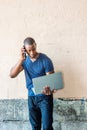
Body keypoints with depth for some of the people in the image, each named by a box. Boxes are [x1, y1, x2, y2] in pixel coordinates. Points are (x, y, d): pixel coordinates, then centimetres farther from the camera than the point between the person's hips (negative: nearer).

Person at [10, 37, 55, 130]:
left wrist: (49, 89, -36)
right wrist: (21, 59, -20)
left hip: (45, 97, -4)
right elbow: (12, 75, -9)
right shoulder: (25, 60, 1)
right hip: (31, 97, 4)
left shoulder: (45, 60, -13)